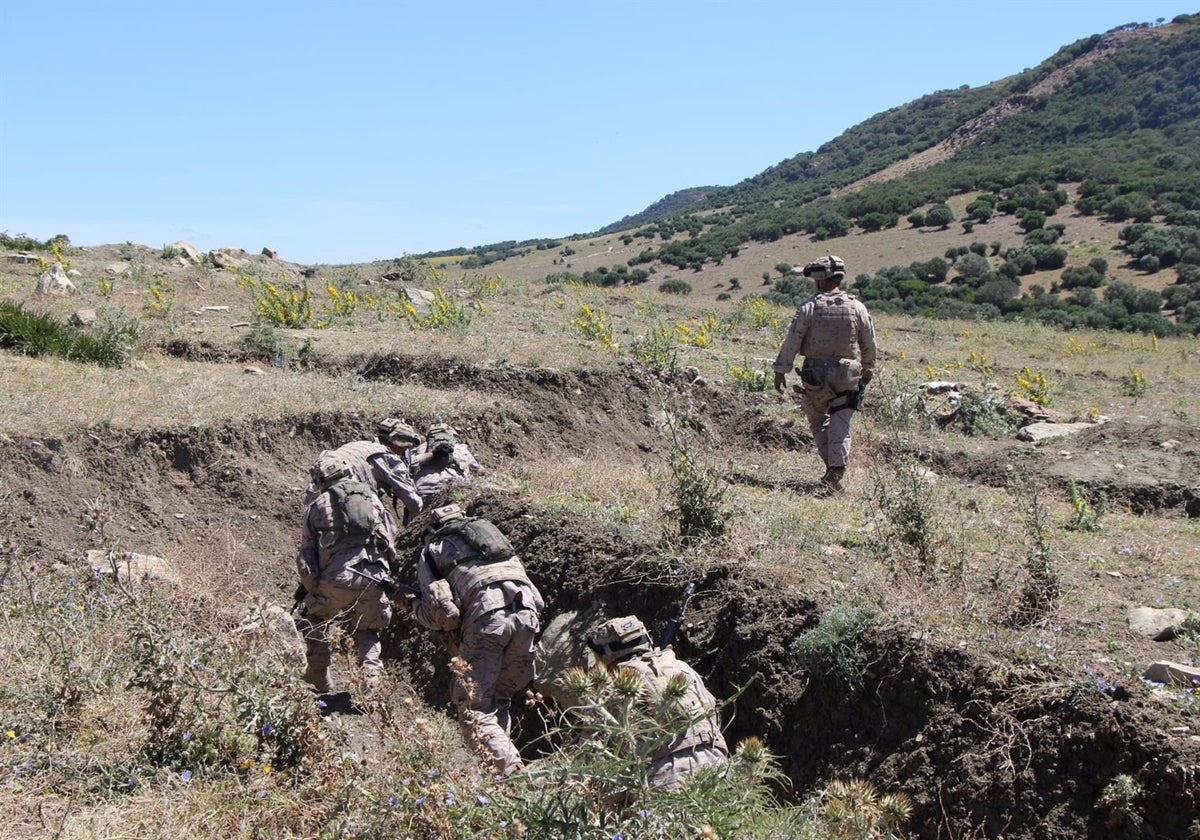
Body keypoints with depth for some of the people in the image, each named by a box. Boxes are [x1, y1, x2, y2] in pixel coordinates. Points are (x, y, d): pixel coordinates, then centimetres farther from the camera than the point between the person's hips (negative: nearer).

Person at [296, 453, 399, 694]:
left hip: (337, 577, -2)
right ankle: (371, 671, 4)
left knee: (315, 620, 25)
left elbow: (307, 554, 7)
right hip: (375, 578, 3)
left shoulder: (317, 505, 11)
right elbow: (391, 534, 17)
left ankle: (318, 677, 24)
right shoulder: (371, 497, 19)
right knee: (367, 630, 25)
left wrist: (309, 589, 15)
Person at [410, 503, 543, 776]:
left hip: (486, 615, -5)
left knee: (474, 708, 1)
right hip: (526, 611, 5)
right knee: (499, 699, 21)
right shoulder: (490, 530, 32)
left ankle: (513, 772, -13)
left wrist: (414, 605, 24)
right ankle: (499, 756, 18)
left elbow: (440, 614, 6)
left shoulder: (433, 550, 18)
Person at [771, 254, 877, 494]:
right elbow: (869, 344, 11)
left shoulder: (810, 306, -7)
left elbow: (792, 341, -8)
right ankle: (836, 473, -1)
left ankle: (832, 467, 10)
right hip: (847, 376, 2)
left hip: (816, 375, -2)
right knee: (840, 425, 6)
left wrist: (780, 370, -1)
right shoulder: (857, 307, 2)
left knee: (818, 421, 16)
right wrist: (868, 369, 27)